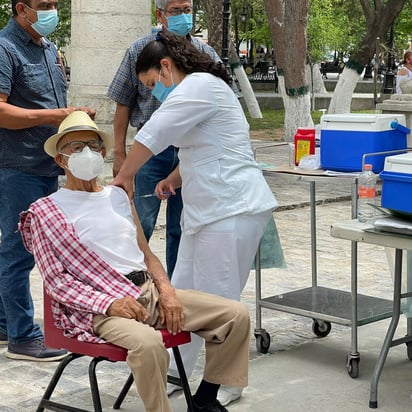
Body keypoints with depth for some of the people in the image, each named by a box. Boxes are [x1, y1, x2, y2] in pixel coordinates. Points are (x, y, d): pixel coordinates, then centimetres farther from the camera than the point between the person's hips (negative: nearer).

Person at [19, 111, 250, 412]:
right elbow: (56, 280, -4)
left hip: (149, 291, 7)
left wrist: (166, 290, 1)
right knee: (148, 343, -39)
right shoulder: (46, 211, 4)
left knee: (237, 314, -6)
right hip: (100, 306, -6)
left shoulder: (118, 196, 21)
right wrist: (109, 304, -18)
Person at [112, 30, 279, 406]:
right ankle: (174, 370, 22)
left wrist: (124, 177, -5)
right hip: (208, 210, 11)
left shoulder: (199, 85, -11)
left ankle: (226, 384, 6)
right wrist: (175, 178, 15)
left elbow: (153, 133, -16)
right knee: (183, 294, 13)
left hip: (233, 209, -11)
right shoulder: (196, 90, 22)